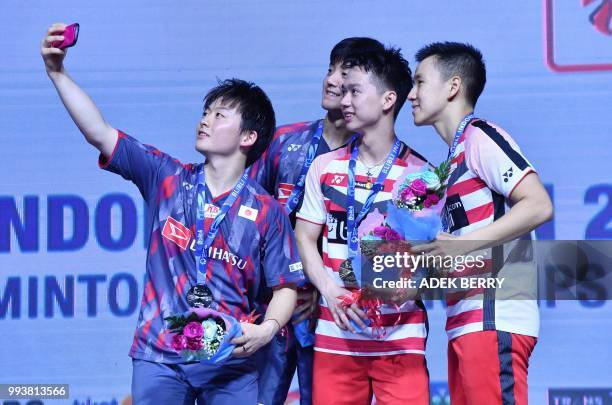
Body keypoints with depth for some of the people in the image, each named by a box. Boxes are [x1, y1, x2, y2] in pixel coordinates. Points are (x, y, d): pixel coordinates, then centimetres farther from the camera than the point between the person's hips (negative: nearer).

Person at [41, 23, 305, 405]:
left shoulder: (267, 212, -1)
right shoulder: (167, 178, 4)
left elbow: (285, 286, 2)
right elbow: (99, 131, -2)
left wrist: (268, 328, -18)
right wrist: (58, 72, -9)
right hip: (159, 359, 1)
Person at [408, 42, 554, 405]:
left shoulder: (480, 137, -5)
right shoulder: (454, 156, 23)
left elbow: (539, 206, -17)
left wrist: (463, 244, -20)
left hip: (493, 323, -9)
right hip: (466, 325, 9)